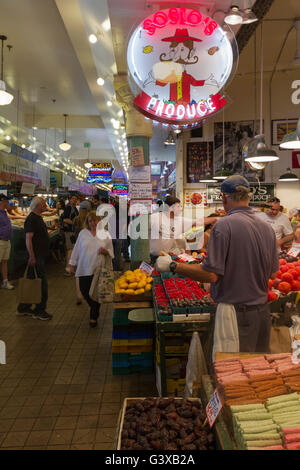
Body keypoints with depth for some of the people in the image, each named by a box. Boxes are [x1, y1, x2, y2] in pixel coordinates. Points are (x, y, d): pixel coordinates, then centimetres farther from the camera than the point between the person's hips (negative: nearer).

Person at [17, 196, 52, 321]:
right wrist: (32, 256, -24)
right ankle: (39, 311, 5)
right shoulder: (31, 219, -15)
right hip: (36, 256, -10)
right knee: (42, 283, -5)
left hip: (40, 255, 10)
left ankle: (24, 308, 24)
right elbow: (28, 239, -20)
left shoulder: (38, 218, 16)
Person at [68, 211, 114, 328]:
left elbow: (111, 252, 8)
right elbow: (77, 248, 10)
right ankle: (94, 309, 33)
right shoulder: (83, 233, 7)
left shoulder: (105, 235, 4)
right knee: (84, 291, 2)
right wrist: (72, 264, 8)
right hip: (84, 269, 2)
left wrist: (105, 251, -15)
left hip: (98, 269, -2)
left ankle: (93, 317, 17)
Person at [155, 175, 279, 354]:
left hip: (236, 313, -7)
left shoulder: (224, 225, -17)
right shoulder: (268, 228, 3)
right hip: (263, 311, 7)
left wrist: (172, 266, -11)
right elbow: (273, 274, 10)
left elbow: (211, 275, -19)